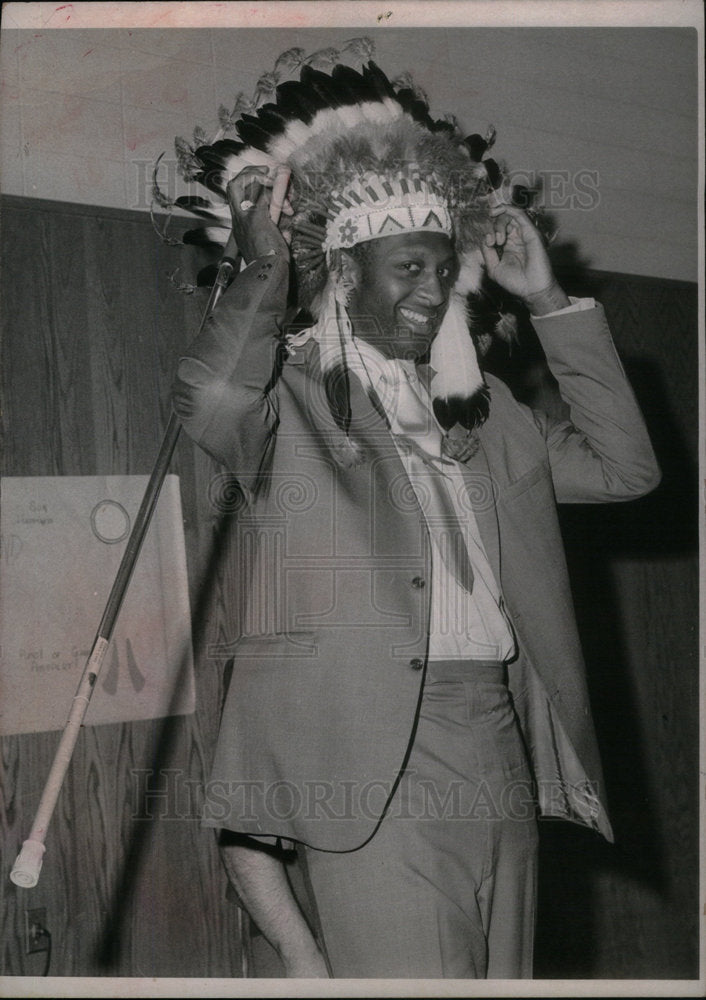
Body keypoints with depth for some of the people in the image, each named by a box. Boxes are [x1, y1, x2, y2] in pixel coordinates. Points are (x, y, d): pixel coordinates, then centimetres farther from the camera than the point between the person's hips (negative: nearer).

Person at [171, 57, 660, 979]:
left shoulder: (482, 410, 17)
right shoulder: (293, 393, -2)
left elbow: (625, 467, 12)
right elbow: (208, 400, -25)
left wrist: (548, 301, 12)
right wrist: (264, 271, -11)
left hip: (501, 757, 7)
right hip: (376, 769, -6)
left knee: (502, 978, 12)